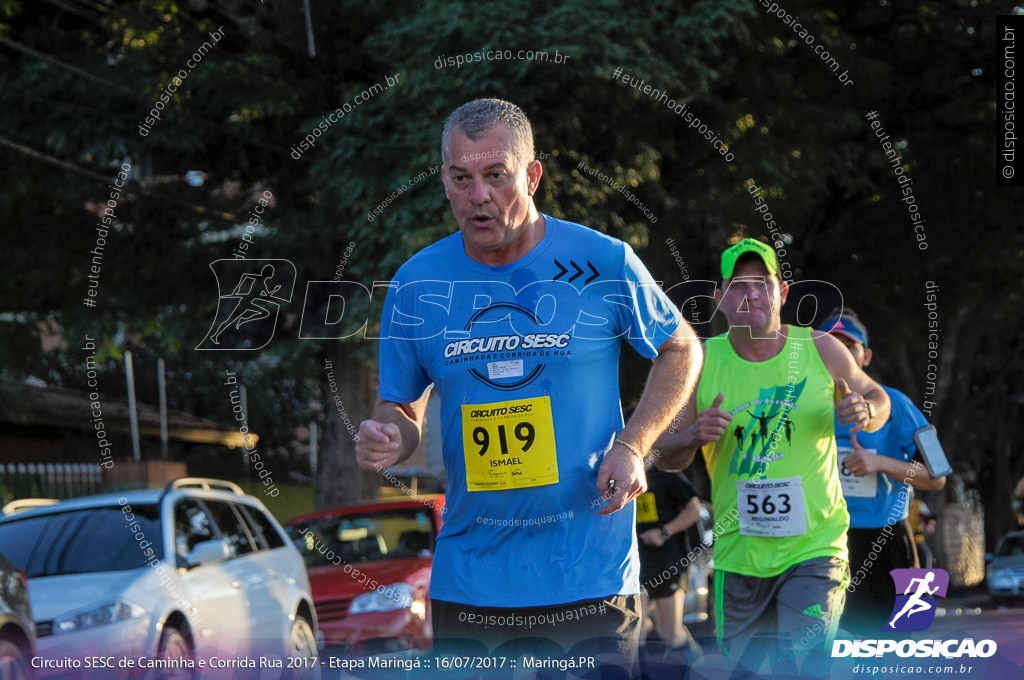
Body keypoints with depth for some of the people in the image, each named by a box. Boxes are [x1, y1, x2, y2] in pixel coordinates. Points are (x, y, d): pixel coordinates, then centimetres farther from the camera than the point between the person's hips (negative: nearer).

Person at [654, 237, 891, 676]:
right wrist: (694, 436, -20)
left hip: (814, 546, -2)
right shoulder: (701, 361, -2)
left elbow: (877, 398, 14)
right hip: (737, 554, 2)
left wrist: (865, 413, -11)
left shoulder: (820, 350, -3)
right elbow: (664, 456, 3)